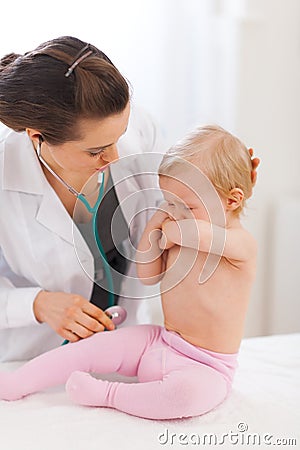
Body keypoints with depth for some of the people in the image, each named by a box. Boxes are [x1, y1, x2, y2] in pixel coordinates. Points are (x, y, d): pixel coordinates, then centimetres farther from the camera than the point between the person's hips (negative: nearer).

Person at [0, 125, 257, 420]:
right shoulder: (176, 237, 4)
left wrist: (170, 231, -17)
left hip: (206, 367, -6)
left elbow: (195, 232, -40)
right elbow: (147, 276, 10)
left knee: (189, 392, -38)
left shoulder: (240, 243, -19)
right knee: (94, 347, -6)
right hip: (160, 342, 7)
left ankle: (107, 394, -21)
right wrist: (153, 228, -2)